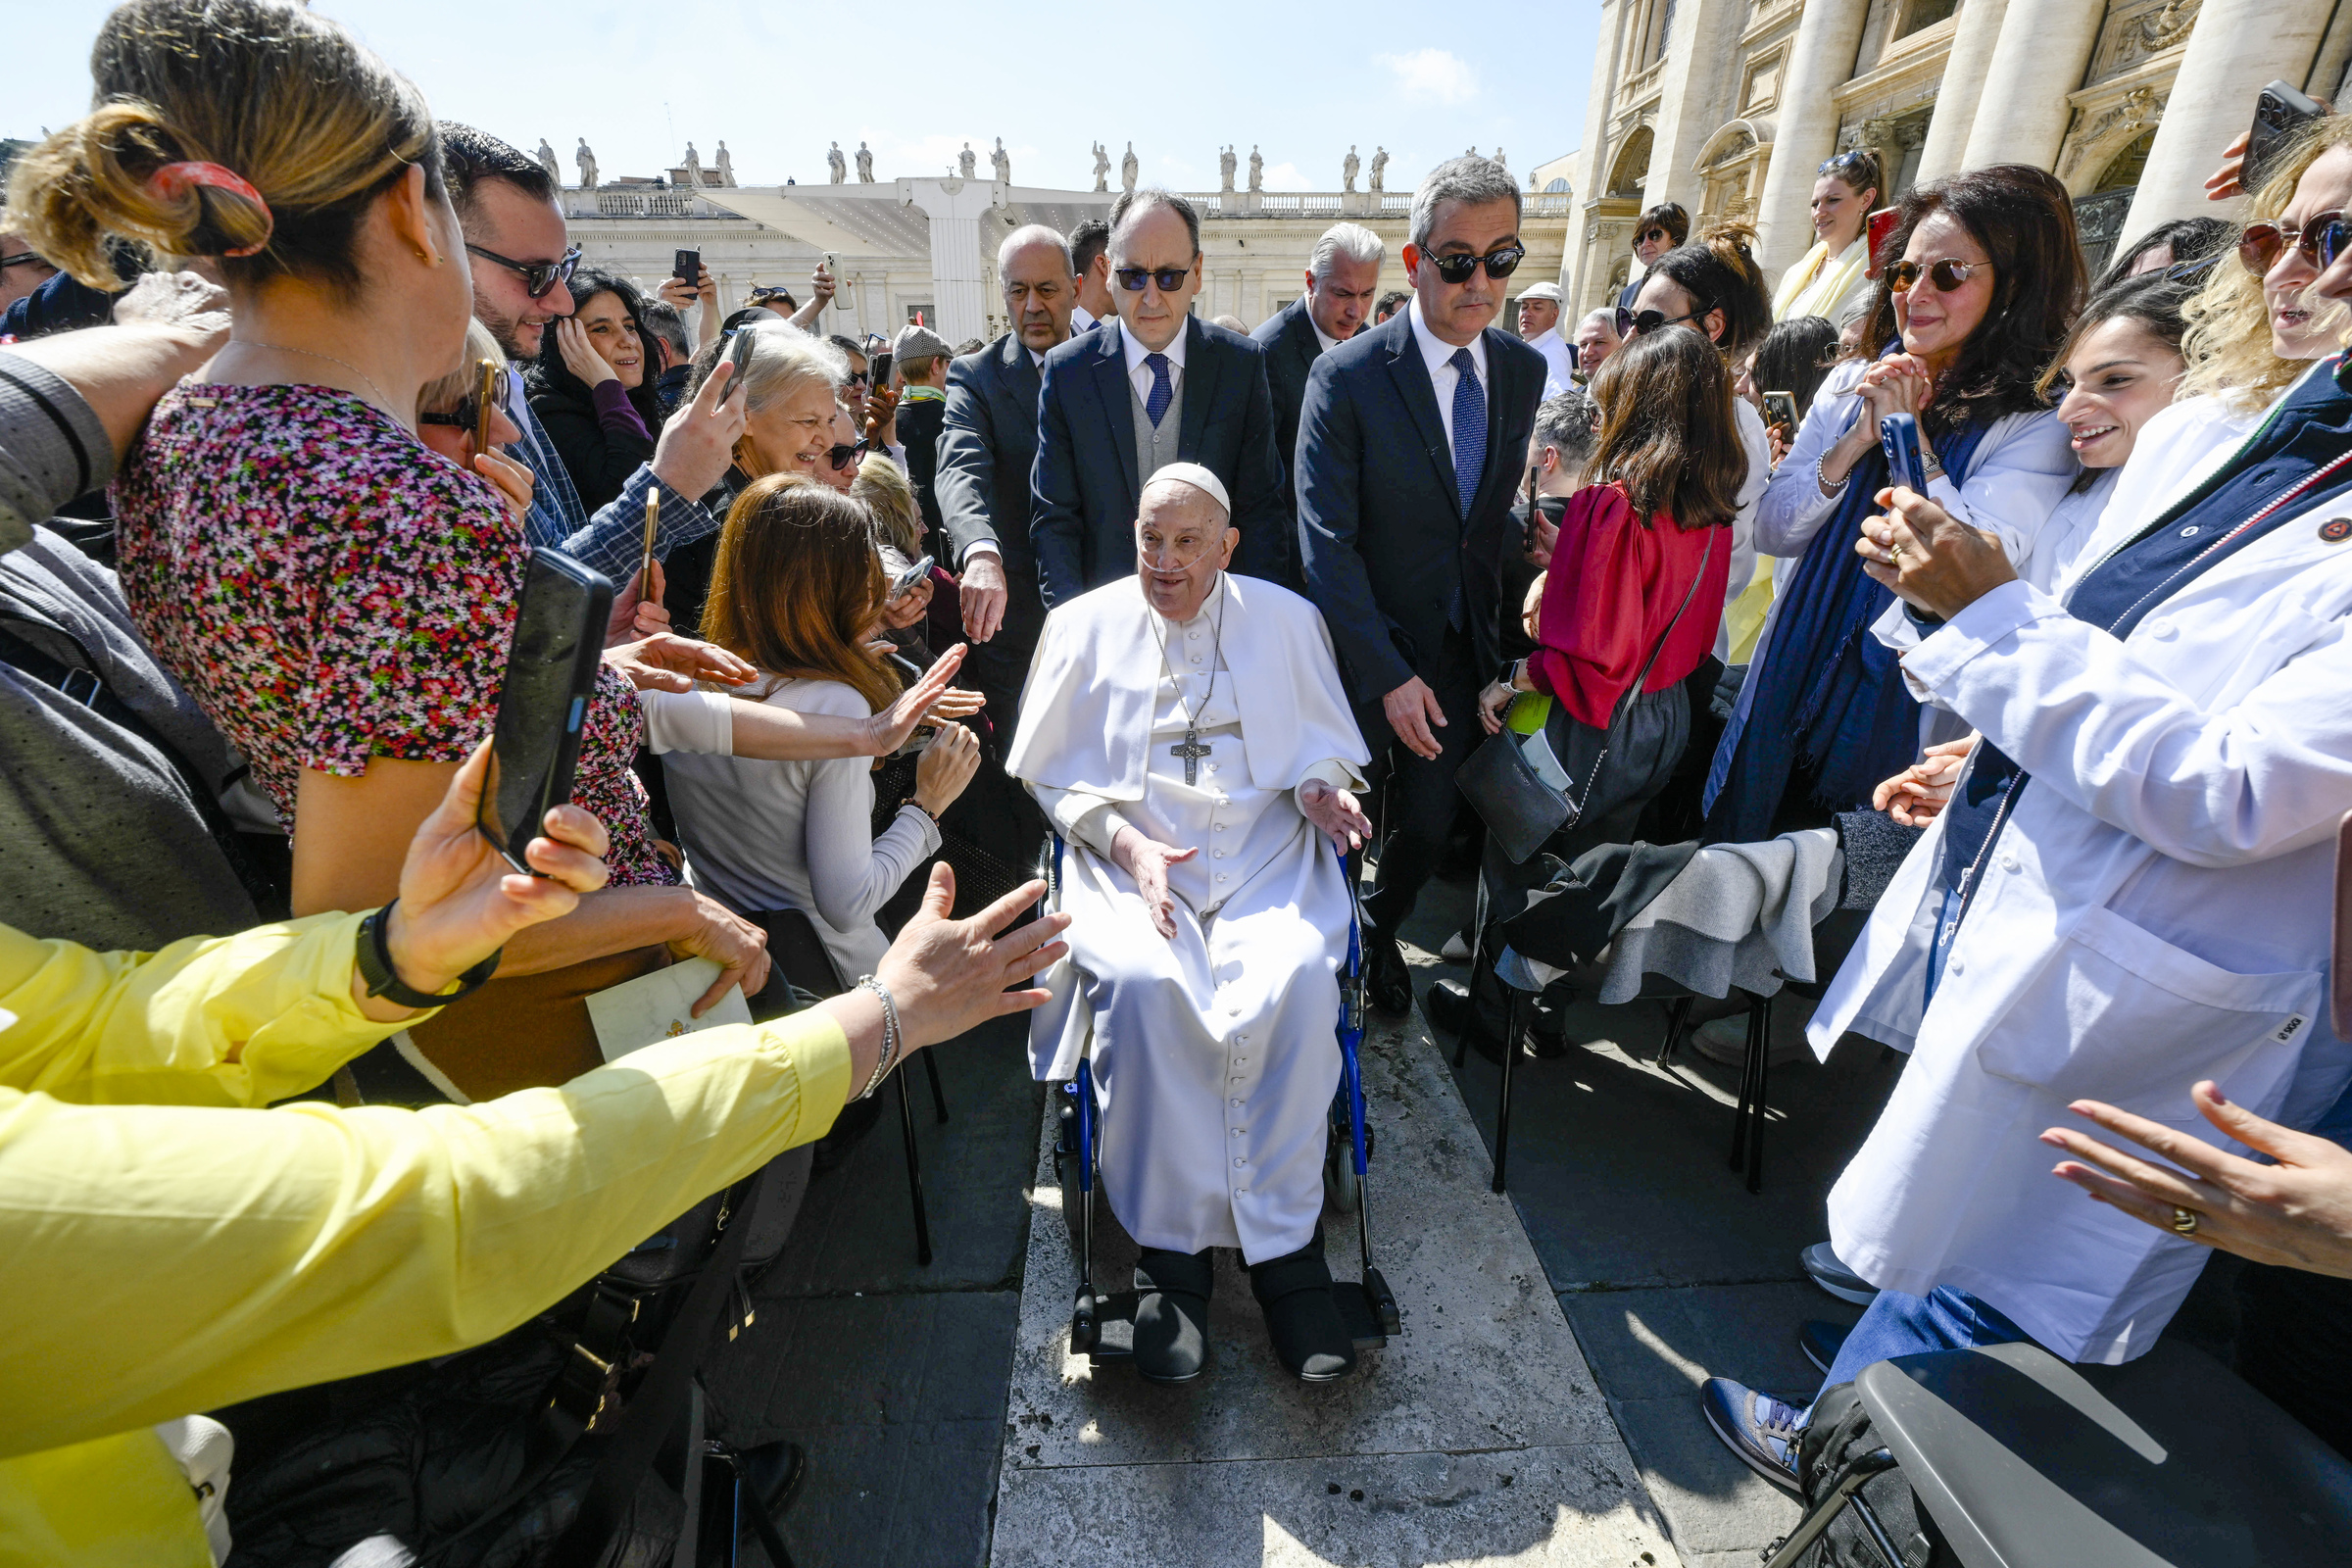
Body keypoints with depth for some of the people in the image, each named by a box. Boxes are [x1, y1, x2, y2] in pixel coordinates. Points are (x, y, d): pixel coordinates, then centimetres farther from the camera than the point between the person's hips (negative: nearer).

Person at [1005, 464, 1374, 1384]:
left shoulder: (1286, 619, 14)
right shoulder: (1084, 626, 11)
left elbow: (1324, 746, 18)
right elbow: (1055, 772, 8)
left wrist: (1322, 788, -6)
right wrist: (1127, 842, -8)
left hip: (1266, 857, 1)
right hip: (1128, 860, 0)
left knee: (1298, 980, -29)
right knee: (1143, 983, -31)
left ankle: (1285, 1247, -11)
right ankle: (1171, 1250, -13)